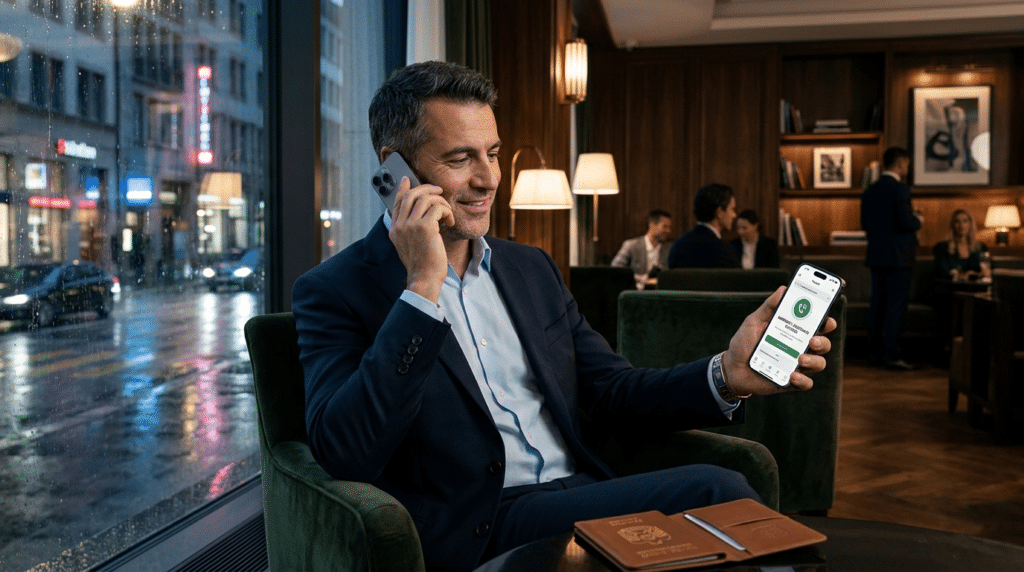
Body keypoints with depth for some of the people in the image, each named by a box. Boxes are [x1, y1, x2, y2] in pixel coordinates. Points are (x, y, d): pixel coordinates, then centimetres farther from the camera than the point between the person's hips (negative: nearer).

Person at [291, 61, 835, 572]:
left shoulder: (531, 268, 15)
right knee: (714, 490, -23)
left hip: (581, 493, 6)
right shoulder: (336, 291, -4)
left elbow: (612, 389, 12)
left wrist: (727, 375, -6)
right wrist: (422, 287, -20)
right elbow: (346, 456, -17)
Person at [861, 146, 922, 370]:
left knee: (877, 305, 10)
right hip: (898, 257, -7)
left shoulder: (870, 191, 10)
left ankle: (877, 352, 16)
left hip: (876, 256, 7)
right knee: (895, 307, -5)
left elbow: (864, 224, 12)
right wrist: (918, 220, 0)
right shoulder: (900, 189, -13)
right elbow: (906, 222, -20)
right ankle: (892, 356, -4)